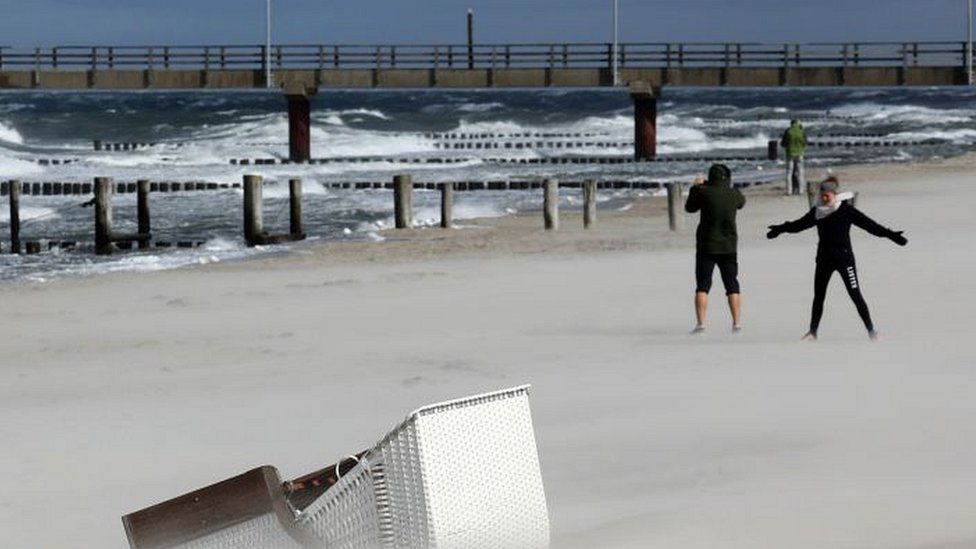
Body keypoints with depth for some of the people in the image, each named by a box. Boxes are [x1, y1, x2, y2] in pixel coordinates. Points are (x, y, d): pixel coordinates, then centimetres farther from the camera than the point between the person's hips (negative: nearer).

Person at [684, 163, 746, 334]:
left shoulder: (704, 193, -10)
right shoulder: (733, 194, -3)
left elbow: (689, 208, 7)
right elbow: (741, 202, 21)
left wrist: (695, 188, 19)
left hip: (706, 246, -2)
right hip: (729, 246, 2)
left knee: (702, 286, 0)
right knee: (732, 286, 9)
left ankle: (701, 323, -11)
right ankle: (736, 323, 3)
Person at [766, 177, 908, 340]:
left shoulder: (846, 210, -11)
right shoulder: (818, 211, 3)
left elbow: (868, 224, -14)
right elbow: (800, 224, 19)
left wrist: (890, 235, -21)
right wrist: (781, 228, 29)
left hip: (844, 257, -5)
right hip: (824, 258, 5)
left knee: (855, 294, -7)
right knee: (818, 296, 10)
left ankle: (871, 331, -2)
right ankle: (813, 331, 22)